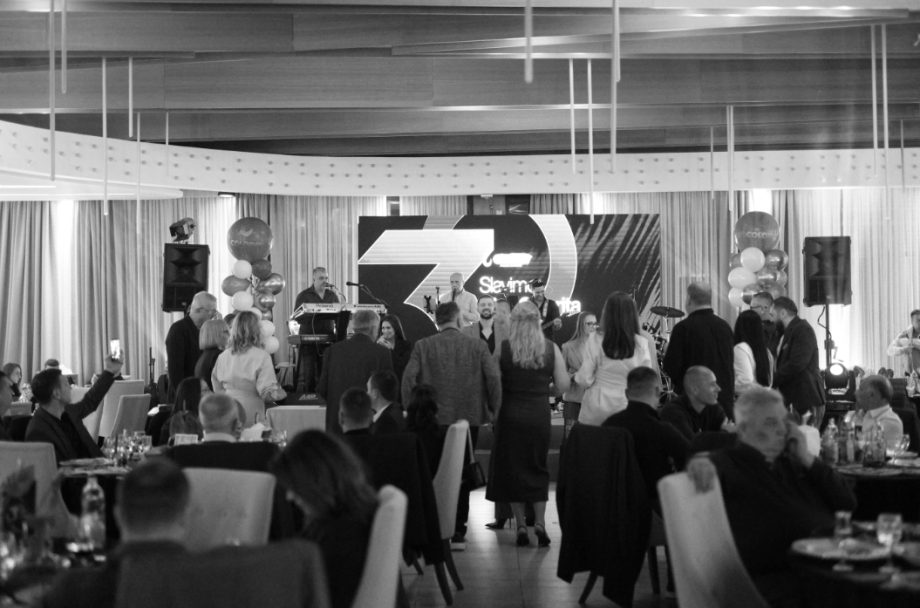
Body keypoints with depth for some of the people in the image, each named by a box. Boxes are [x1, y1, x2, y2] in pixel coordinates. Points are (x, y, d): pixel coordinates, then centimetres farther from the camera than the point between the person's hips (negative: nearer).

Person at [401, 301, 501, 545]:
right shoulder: (477, 346, 0)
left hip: (433, 420, 0)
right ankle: (458, 531, 12)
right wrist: (494, 409, 4)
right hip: (469, 419, 0)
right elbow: (493, 377, -7)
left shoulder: (423, 346, -1)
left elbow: (409, 377, -8)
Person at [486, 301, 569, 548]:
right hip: (540, 415, 1)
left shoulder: (503, 348, -7)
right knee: (538, 468, 14)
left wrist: (494, 412, 7)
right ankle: (540, 523, 5)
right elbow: (563, 385, -2)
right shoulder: (551, 348, -4)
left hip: (510, 414, -1)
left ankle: (521, 525, 9)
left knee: (512, 469, 9)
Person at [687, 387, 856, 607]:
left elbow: (848, 503, 16)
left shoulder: (792, 462, 21)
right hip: (777, 578, -6)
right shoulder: (729, 463, 5)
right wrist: (700, 462, -40)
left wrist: (808, 460, 5)